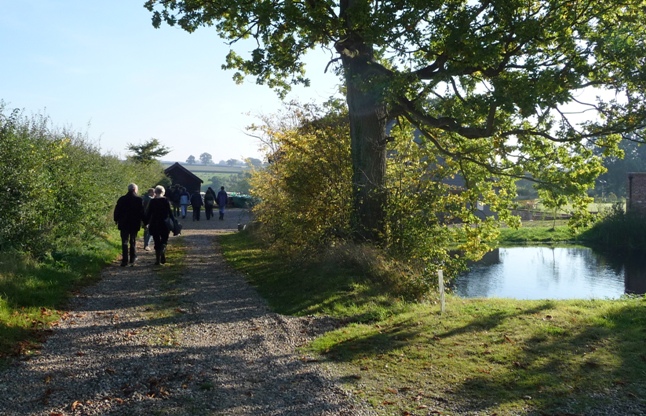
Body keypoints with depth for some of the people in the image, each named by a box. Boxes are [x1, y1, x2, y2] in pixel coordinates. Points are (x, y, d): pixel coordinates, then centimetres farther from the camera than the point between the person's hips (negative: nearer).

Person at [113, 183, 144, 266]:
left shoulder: (121, 199, -2)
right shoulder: (139, 200, -6)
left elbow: (117, 211, 1)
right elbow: (142, 212, -4)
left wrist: (116, 220, 15)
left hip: (123, 224, 0)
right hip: (135, 224, 0)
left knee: (124, 242, 3)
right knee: (133, 242, 11)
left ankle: (125, 260, -4)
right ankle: (132, 260, 12)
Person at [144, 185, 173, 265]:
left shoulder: (152, 201, -2)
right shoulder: (166, 201, -4)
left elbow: (148, 213, 0)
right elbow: (170, 212, -5)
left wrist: (146, 223, 9)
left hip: (154, 224, 1)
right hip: (164, 225, -1)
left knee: (157, 242, 9)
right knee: (164, 241, 9)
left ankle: (158, 260, 6)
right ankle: (163, 258, -16)